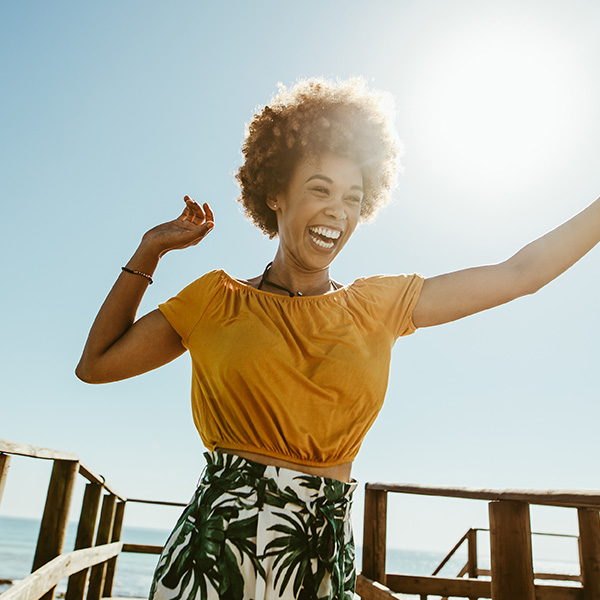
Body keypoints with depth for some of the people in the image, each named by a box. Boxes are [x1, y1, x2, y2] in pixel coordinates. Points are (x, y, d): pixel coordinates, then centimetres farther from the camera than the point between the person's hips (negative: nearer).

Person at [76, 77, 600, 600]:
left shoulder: (379, 304, 5)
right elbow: (96, 365, 4)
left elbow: (521, 273, 6)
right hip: (220, 550, -1)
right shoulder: (219, 300, 2)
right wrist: (151, 249, 1)